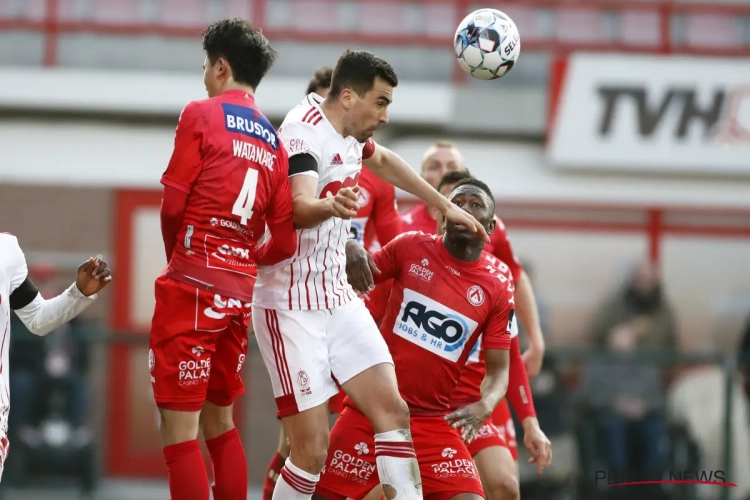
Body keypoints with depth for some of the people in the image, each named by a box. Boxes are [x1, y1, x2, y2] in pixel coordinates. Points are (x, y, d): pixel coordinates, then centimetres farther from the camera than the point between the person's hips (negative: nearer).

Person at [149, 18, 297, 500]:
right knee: (220, 423, 19)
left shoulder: (202, 115, -4)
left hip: (193, 285, -7)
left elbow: (172, 205, -6)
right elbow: (284, 243, 8)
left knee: (180, 432, -6)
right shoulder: (274, 141, 12)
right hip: (240, 293, 7)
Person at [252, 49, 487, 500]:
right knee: (313, 449, -12)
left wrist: (445, 206, 37)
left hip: (337, 298, 9)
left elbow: (382, 160, 32)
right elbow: (299, 208, -38)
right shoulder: (305, 133, -19)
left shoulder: (349, 133, 8)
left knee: (392, 410, -4)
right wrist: (331, 205, -59)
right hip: (292, 307, -9)